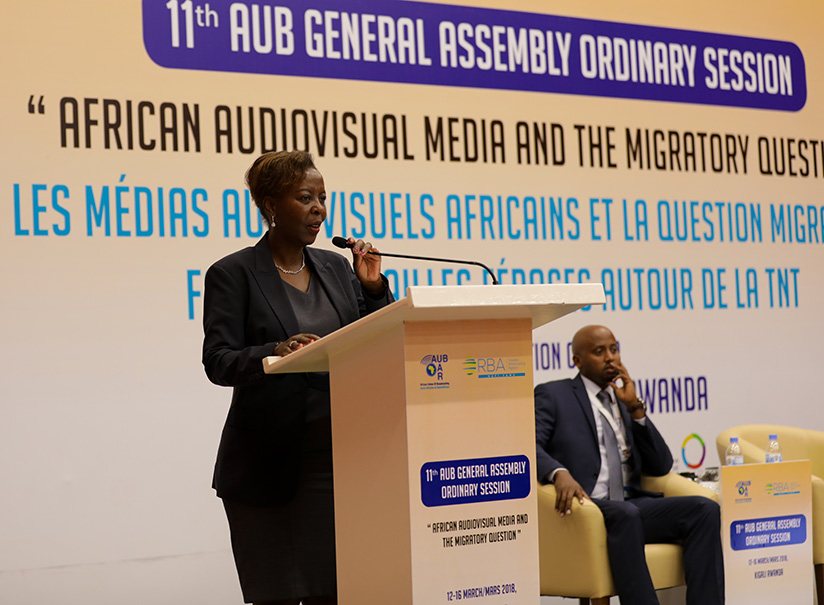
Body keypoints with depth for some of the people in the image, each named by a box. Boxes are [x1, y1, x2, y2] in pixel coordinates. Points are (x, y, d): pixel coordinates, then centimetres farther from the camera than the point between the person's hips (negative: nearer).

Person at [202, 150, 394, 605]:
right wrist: (277, 352, -29)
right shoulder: (233, 274, -2)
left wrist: (373, 289, -2)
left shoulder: (336, 268, 12)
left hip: (334, 459, 4)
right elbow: (218, 362, -12)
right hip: (267, 461, -4)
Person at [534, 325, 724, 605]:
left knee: (705, 509, -20)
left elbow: (661, 466, 13)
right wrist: (559, 473, -29)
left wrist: (635, 407, 3)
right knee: (625, 514, -38)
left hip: (633, 506, 5)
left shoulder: (626, 399, 22)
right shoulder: (552, 395, 9)